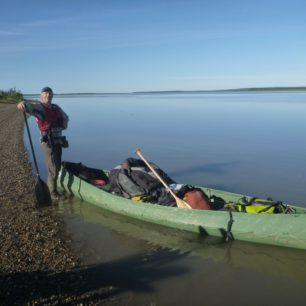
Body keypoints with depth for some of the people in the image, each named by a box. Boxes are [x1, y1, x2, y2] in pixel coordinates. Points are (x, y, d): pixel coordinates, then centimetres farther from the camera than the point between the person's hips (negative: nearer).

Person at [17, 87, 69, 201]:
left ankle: (50, 185, 35)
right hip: (48, 142, -7)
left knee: (58, 166, 16)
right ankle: (53, 193, 9)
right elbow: (29, 106, -32)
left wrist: (64, 124, 9)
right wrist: (22, 104, -54)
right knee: (53, 169, -4)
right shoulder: (39, 107, -8)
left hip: (58, 141, 7)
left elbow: (65, 117, 30)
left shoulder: (56, 108, 12)